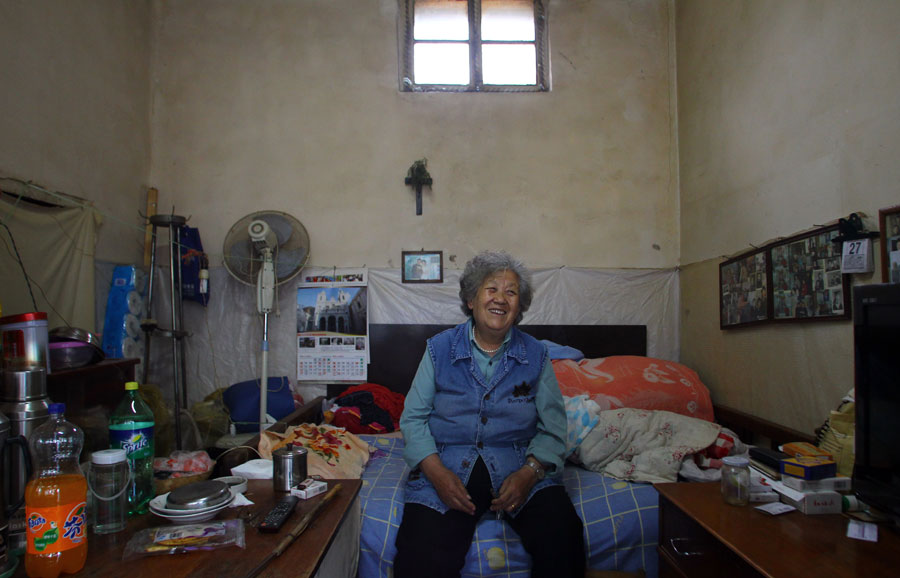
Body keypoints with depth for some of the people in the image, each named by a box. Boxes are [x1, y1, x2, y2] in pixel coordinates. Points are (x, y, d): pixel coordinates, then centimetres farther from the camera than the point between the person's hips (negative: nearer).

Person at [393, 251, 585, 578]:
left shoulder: (536, 355, 7)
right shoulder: (440, 348, 6)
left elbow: (552, 429, 5)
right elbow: (413, 417, 4)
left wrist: (529, 472, -14)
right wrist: (436, 471, -12)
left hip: (519, 468, 2)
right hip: (447, 467, -1)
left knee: (562, 537, -25)